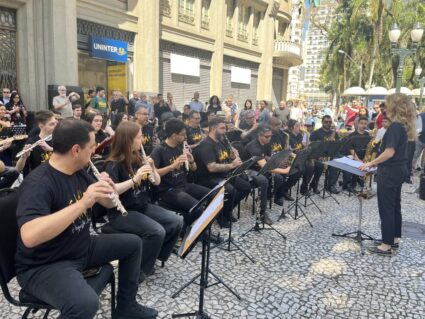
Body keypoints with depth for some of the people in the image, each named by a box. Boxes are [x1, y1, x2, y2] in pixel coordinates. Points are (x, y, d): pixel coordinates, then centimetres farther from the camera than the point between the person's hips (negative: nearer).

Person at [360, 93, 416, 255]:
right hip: (399, 170, 10)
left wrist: (371, 163, -16)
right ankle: (394, 239, 28)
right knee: (394, 206, 17)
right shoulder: (403, 125, 10)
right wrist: (377, 162, 13)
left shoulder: (395, 126, -19)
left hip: (390, 172, -10)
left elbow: (389, 152, -25)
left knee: (386, 208, -2)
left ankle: (386, 245, 6)